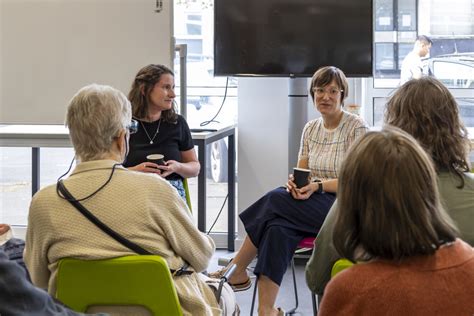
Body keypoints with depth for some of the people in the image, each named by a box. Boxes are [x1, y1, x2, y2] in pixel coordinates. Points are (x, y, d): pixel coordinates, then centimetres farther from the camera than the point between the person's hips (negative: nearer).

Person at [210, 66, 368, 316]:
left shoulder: (356, 127, -5)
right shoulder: (310, 129, 13)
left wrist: (318, 185, -23)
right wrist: (295, 183, -12)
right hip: (313, 208, 6)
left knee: (275, 200, -28)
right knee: (278, 227, -29)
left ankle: (237, 272, -18)